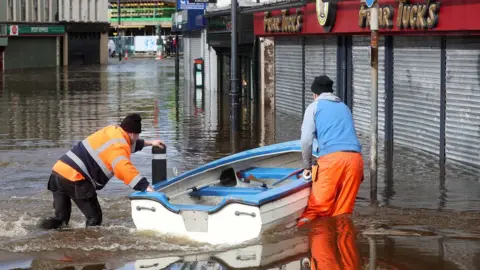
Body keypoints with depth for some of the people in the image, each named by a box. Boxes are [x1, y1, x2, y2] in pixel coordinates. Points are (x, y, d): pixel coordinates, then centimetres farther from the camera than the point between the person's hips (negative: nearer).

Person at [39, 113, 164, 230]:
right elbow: (125, 169, -30)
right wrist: (147, 187, -34)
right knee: (94, 217, -1)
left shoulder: (112, 131, 17)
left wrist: (148, 143, 49)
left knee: (61, 218, 15)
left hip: (59, 170, 9)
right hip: (73, 178, -9)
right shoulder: (117, 146, -11)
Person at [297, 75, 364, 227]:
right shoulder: (344, 107, 30)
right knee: (343, 211, 6)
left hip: (331, 157, -4)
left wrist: (307, 166, 14)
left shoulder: (314, 107, 14)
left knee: (317, 204, -8)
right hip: (355, 158, 4)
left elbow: (306, 139, 4)